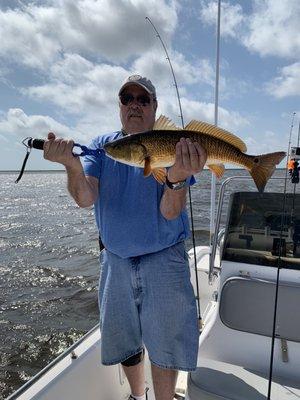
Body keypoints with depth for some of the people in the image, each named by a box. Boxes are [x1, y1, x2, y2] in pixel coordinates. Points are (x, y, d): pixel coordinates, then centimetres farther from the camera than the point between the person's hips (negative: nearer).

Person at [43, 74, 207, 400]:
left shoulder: (171, 147, -7)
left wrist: (178, 178, -38)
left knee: (163, 346, 9)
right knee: (124, 341, 19)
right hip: (115, 260, 3)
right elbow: (85, 199, -13)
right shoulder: (101, 146, 1)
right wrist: (72, 165, -32)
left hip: (163, 258, -2)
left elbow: (170, 212, -18)